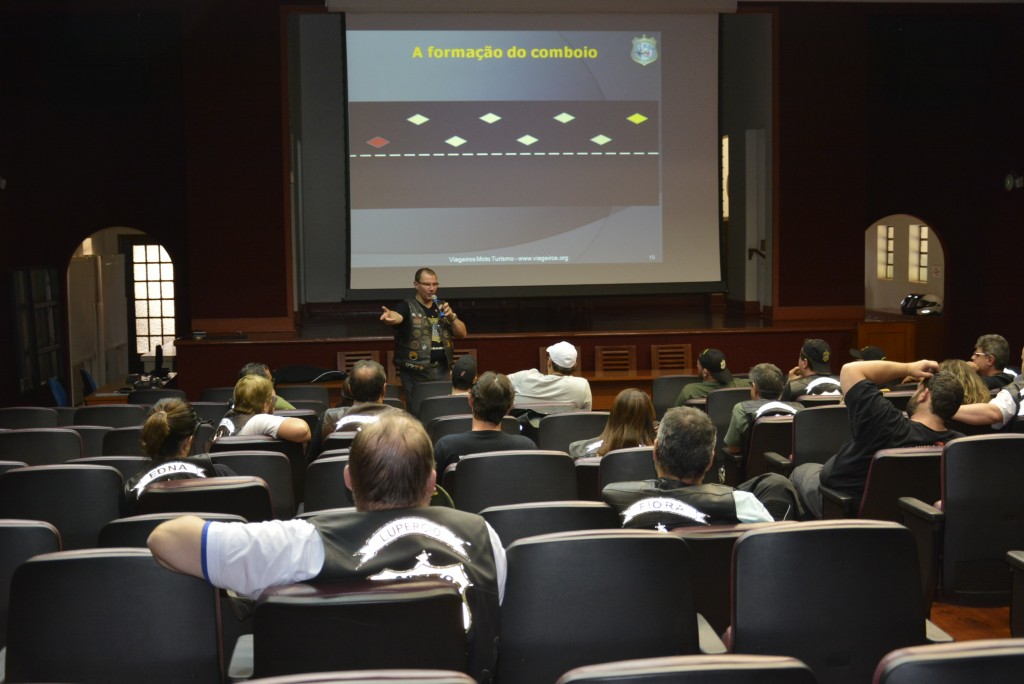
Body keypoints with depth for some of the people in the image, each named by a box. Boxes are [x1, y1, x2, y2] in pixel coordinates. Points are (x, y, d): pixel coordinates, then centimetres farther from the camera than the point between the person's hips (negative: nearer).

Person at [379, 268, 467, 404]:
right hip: (415, 372, -5)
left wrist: (451, 316, -6)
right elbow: (397, 316, -27)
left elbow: (462, 334, 12)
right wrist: (390, 316, -51)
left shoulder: (442, 306, 14)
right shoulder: (407, 306, -3)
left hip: (442, 370, 5)